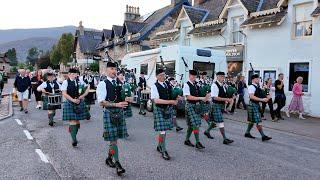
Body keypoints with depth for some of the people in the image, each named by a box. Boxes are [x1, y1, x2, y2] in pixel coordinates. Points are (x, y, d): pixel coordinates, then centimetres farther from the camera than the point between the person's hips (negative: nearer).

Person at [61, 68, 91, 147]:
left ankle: (74, 135, 28)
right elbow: (64, 94, -10)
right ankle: (74, 140, -6)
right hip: (69, 103, -3)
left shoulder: (79, 81, 4)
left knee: (77, 120, 9)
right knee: (72, 121, -7)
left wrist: (82, 95, -4)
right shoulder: (65, 82, -4)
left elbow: (88, 88, 9)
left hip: (79, 103, 3)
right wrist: (73, 100, -18)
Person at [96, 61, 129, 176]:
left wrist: (126, 100, -4)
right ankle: (117, 164, 6)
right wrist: (116, 104, -24)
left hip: (120, 112, 6)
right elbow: (101, 102, -14)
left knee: (115, 137, 14)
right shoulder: (102, 84, -7)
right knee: (113, 139, -3)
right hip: (109, 112, -5)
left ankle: (109, 158, 33)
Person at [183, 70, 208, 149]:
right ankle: (197, 142, -2)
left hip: (197, 105, 8)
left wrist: (204, 98, -2)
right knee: (195, 124, -9)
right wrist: (200, 98, -21)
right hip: (190, 105, -7)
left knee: (192, 124, 13)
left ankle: (187, 140, 25)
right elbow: (188, 97, -18)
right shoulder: (186, 85, -11)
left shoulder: (196, 84, 11)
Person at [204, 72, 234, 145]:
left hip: (221, 105, 9)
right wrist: (226, 99, -24)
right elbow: (215, 97, -23)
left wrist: (229, 100, 2)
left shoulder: (222, 85, 11)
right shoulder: (214, 85, -16)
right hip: (216, 105, -9)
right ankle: (225, 139, -4)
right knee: (220, 122, -7)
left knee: (215, 121, 19)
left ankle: (207, 131, 38)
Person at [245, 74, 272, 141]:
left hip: (257, 105, 10)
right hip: (253, 105, -10)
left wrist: (266, 97, 4)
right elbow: (252, 96, -26)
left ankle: (247, 133, 26)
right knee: (258, 121, -7)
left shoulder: (257, 87, 14)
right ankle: (263, 136, -4)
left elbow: (260, 95, 23)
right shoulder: (251, 87, -15)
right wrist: (262, 99, -28)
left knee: (252, 120, 16)